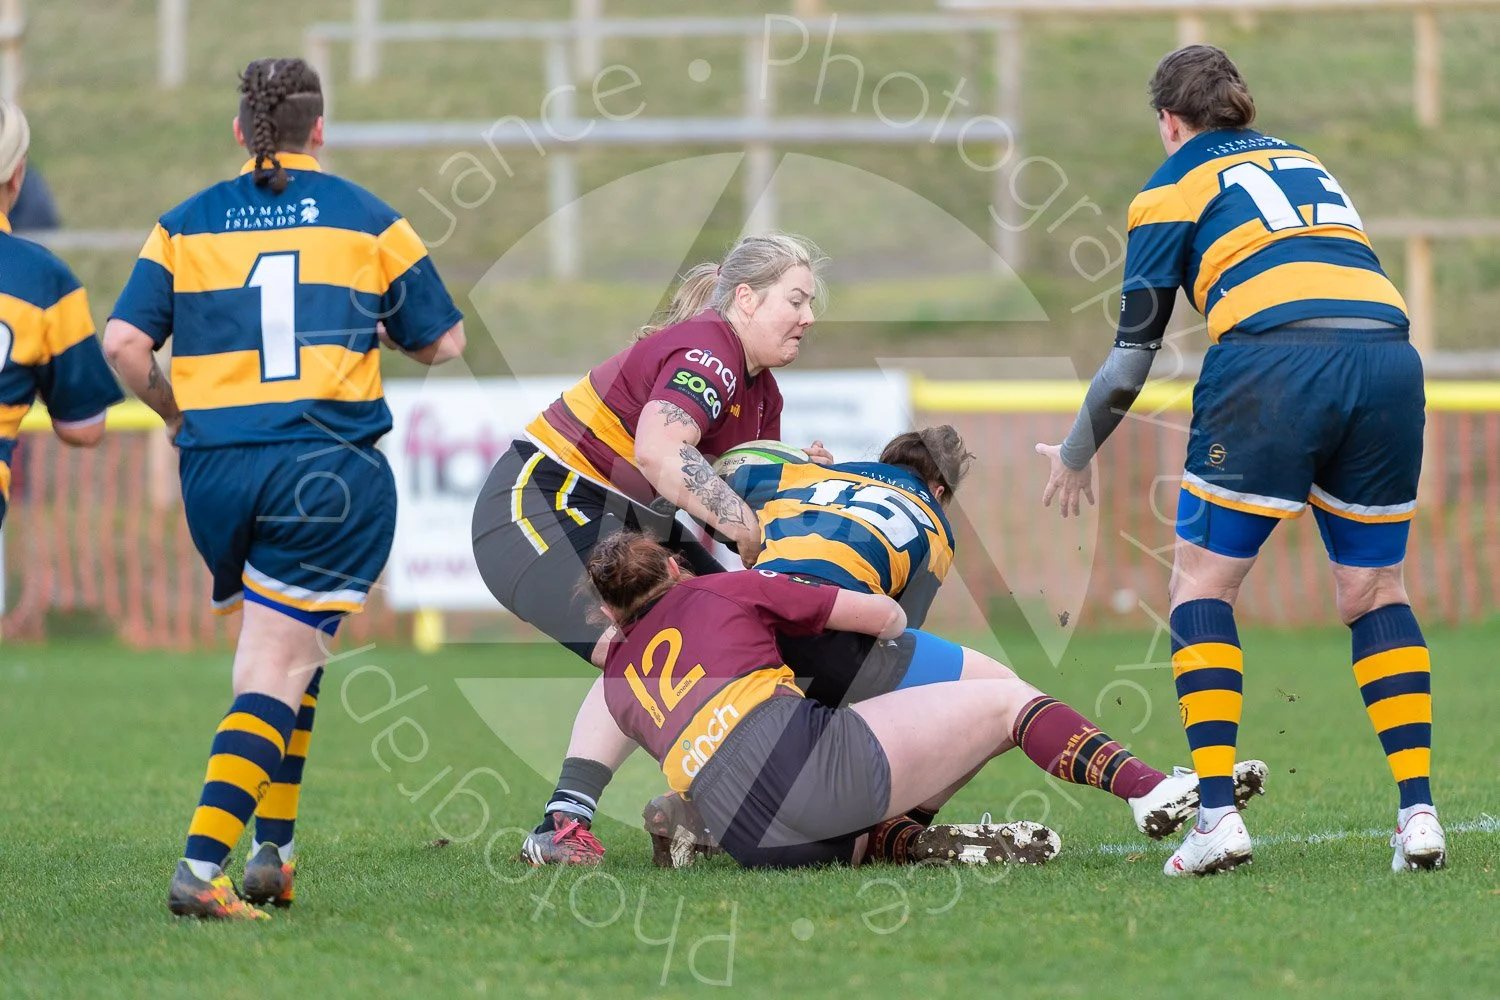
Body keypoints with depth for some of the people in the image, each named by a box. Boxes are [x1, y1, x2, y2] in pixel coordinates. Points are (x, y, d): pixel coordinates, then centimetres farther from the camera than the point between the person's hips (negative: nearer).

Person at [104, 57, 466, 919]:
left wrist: (176, 411, 17)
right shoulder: (370, 221, 5)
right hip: (330, 473, -3)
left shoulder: (185, 226, 8)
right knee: (279, 672, -5)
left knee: (280, 656, 23)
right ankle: (202, 867, -18)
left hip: (213, 468, 3)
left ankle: (272, 849, 19)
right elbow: (442, 342, 12)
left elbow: (124, 343, 0)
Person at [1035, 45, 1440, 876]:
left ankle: (1217, 813, -4)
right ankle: (1417, 813, 4)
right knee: (1374, 593, 17)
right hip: (1388, 361, 5)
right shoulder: (1306, 164, 31)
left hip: (1272, 366, -5)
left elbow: (1134, 352, 13)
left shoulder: (1174, 186, 15)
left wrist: (1075, 457, 26)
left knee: (1202, 587, 8)